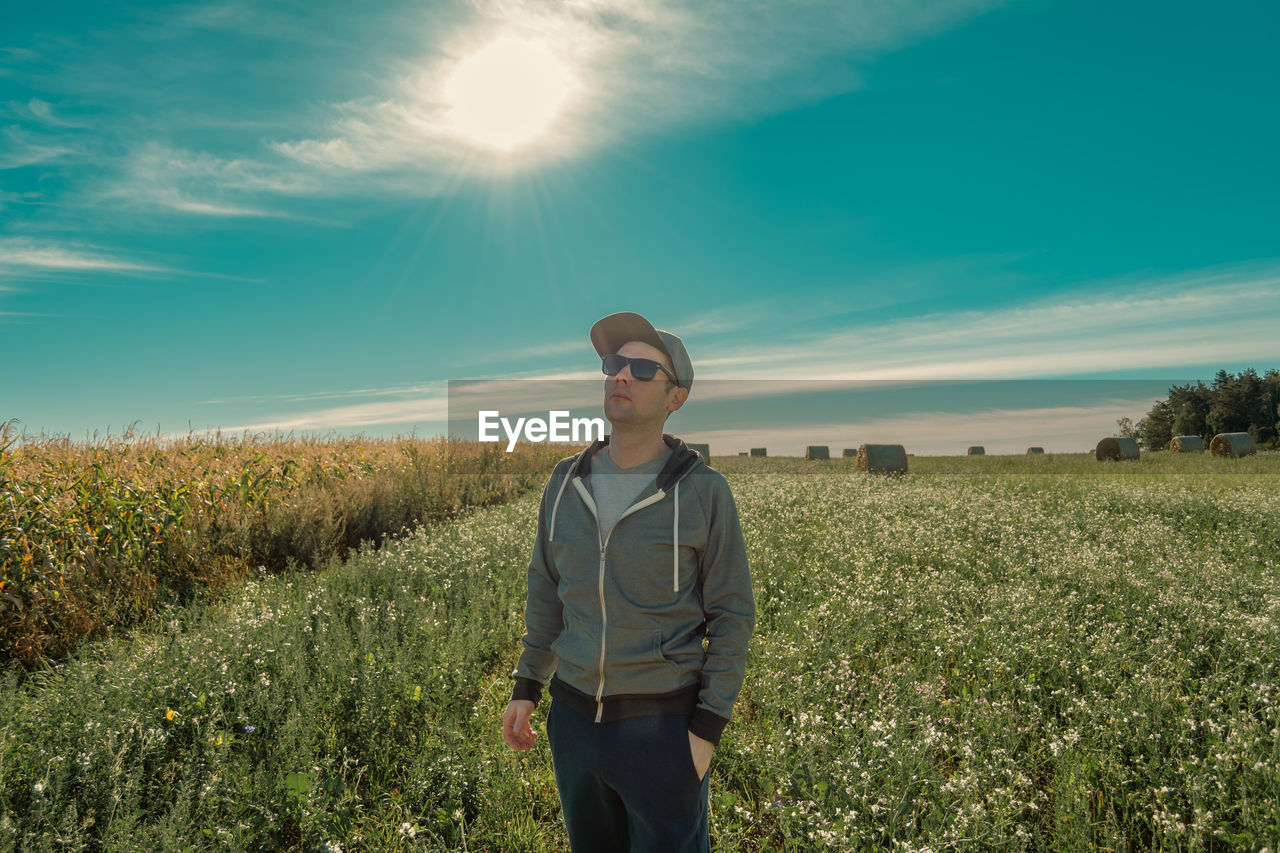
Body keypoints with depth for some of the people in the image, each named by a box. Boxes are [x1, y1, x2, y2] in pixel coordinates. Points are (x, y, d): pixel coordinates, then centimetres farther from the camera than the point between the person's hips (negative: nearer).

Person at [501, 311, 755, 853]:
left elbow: (732, 616, -9)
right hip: (575, 715, 4)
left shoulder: (704, 492, -13)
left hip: (662, 722, -4)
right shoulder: (566, 481, -1)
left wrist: (708, 729, -11)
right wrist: (526, 687, 8)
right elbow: (546, 590, 10)